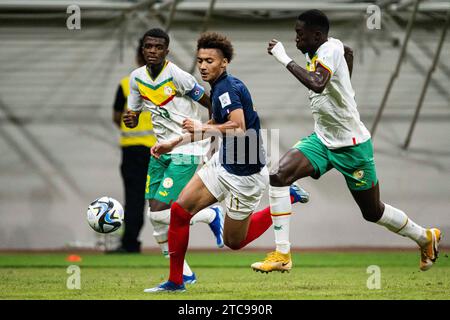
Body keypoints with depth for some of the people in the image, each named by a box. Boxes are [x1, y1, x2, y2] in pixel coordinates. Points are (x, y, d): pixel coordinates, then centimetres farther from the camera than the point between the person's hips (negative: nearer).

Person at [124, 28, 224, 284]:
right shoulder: (137, 78, 3)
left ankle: (212, 215, 10)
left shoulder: (177, 76, -17)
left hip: (186, 152, -7)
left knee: (159, 211, -15)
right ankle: (183, 274, 13)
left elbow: (212, 105, -10)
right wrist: (130, 120, -10)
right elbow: (134, 115, 13)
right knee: (156, 216, 1)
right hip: (161, 151, 7)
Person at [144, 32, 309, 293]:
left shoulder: (228, 87, -23)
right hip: (223, 163, 9)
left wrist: (202, 128, -23)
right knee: (180, 209, 0)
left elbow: (239, 128, -35)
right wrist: (173, 144, 21)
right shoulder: (219, 87, 7)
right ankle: (175, 282, 10)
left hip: (245, 174, -9)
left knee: (234, 242, 5)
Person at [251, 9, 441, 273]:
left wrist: (285, 59, -37)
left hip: (352, 145, -8)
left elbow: (317, 84, -43)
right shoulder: (314, 53, 1)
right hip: (323, 140, 8)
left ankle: (426, 237, 34)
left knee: (373, 212, 7)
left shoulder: (330, 50, -23)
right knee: (279, 175, -16)